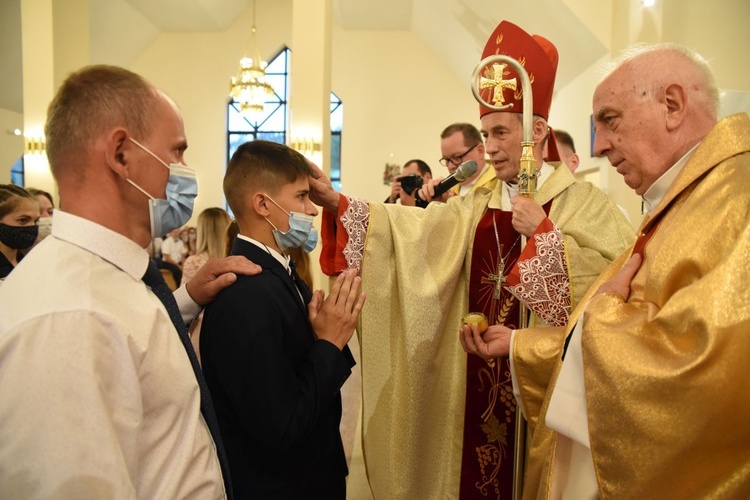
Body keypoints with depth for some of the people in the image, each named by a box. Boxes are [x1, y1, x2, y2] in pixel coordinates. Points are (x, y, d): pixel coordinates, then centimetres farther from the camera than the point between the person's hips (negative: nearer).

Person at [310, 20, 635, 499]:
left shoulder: (582, 201, -5)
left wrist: (545, 233, -20)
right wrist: (334, 201, -16)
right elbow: (411, 230, -7)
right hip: (482, 375, 4)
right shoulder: (476, 205, 6)